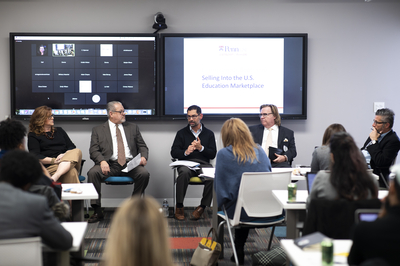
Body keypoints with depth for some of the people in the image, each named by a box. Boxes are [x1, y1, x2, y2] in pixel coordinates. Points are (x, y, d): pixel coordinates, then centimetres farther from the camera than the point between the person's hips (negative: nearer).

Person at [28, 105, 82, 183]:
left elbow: (72, 147, 18)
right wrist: (53, 160, -15)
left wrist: (65, 155, -6)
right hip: (49, 166, -4)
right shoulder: (33, 136, 14)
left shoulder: (59, 131, 30)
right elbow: (35, 156, -1)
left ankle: (55, 177, -52)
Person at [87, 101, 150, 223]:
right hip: (110, 164, -1)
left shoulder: (133, 127, 21)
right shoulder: (98, 130, 13)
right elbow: (94, 151, 3)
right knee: (93, 173, -29)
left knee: (144, 174, -29)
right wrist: (102, 161, -18)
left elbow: (142, 146, 18)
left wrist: (143, 157, -5)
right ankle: (97, 211, -21)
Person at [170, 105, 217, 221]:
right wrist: (186, 152, -11)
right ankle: (179, 206, -25)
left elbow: (213, 154, 8)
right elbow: (174, 152, 9)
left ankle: (203, 206, -19)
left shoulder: (209, 134, 17)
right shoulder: (182, 133, 18)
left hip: (203, 164, 1)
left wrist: (201, 148, -9)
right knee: (184, 172, -38)